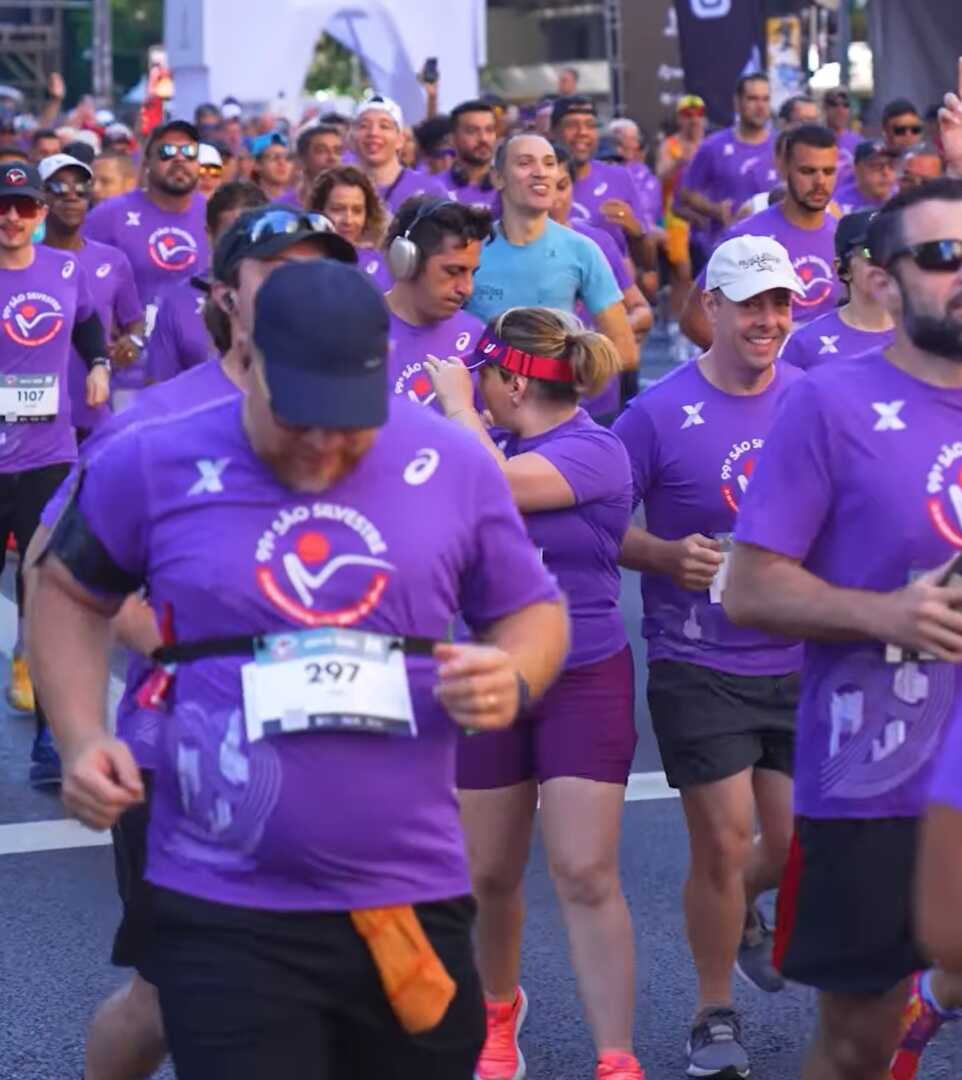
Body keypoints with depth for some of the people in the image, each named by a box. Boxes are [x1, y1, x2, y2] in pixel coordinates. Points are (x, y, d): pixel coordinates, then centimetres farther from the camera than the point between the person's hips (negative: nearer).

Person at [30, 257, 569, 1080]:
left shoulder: (455, 466, -1)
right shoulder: (151, 462, -5)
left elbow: (534, 610, 12)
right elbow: (69, 593, 12)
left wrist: (513, 679, -11)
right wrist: (81, 737, -2)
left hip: (414, 898, 3)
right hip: (224, 910, -2)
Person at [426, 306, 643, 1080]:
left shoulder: (594, 450, -15)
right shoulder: (507, 450, 6)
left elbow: (490, 488, -29)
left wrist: (456, 401, -15)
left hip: (584, 683, -6)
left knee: (587, 875, -11)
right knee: (488, 878, 11)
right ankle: (499, 1012, 37)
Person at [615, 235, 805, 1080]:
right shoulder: (659, 414, -9)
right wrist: (669, 555, -20)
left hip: (797, 661, 4)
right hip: (698, 668, -3)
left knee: (796, 843, 6)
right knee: (724, 840, -3)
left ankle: (740, 910, 42)